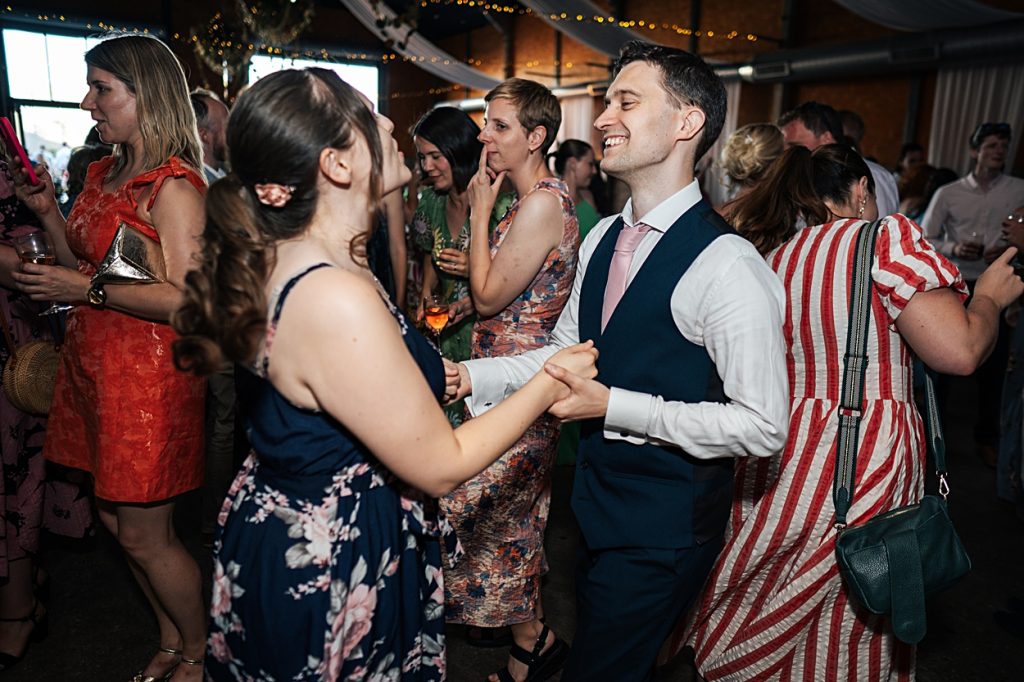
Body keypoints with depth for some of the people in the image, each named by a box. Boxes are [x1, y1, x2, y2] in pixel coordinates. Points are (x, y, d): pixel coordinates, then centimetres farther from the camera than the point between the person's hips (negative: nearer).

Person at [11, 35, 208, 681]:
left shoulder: (173, 186, -14)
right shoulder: (105, 175, 13)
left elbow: (186, 299, -22)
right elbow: (86, 265, 17)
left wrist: (88, 290, -18)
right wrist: (48, 211, 7)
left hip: (150, 373, -9)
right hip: (93, 364, 9)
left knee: (145, 535, 2)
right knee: (116, 519, 17)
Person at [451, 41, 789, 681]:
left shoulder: (727, 265, -24)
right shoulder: (603, 237, 2)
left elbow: (763, 426, -23)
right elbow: (565, 350, 8)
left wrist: (614, 407, -25)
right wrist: (470, 376, -4)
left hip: (665, 524, -7)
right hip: (597, 494, 8)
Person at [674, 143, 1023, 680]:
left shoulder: (775, 255, 9)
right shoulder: (885, 235, -10)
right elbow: (960, 352, -14)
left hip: (780, 453, 6)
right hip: (866, 460, -6)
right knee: (845, 624, 12)